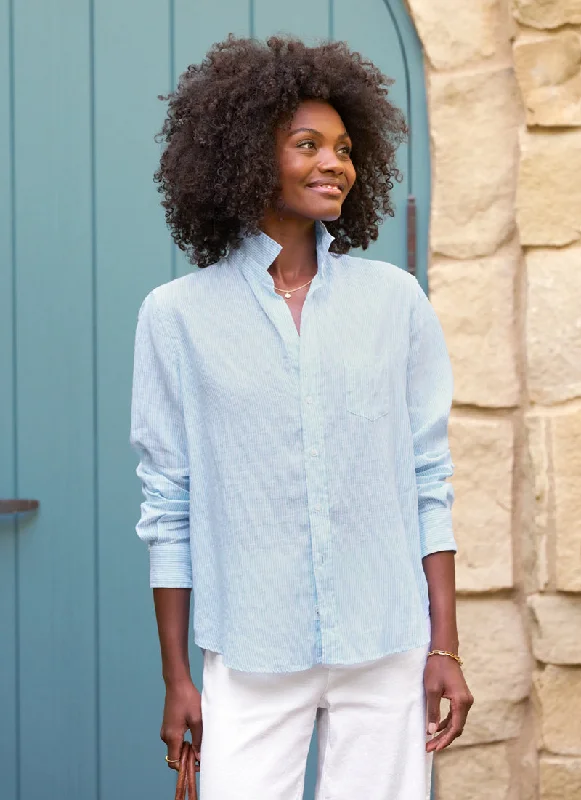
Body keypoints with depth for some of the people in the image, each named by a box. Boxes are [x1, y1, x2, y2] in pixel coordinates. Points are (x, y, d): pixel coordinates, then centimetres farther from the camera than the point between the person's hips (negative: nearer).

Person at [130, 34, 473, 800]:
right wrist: (176, 678, 2)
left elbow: (430, 479, 5)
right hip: (251, 661, -1)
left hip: (385, 652, 1)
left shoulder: (396, 300, 3)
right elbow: (169, 506, 2)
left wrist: (446, 649, 1)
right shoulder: (177, 315, -1)